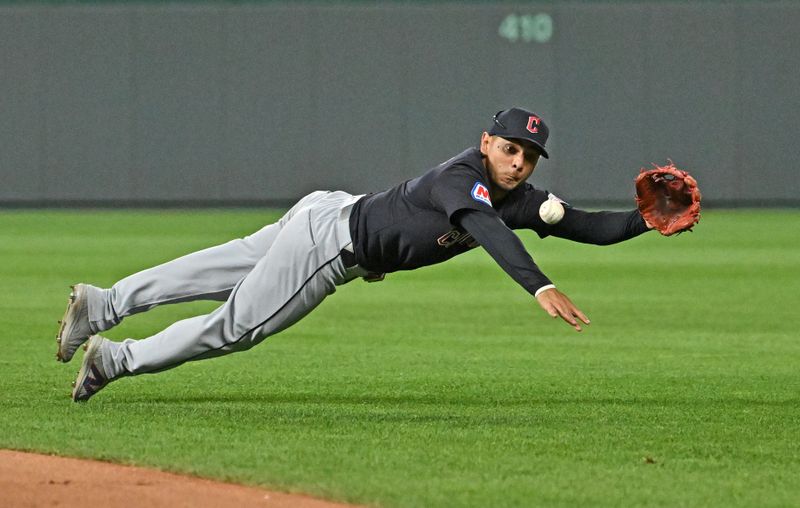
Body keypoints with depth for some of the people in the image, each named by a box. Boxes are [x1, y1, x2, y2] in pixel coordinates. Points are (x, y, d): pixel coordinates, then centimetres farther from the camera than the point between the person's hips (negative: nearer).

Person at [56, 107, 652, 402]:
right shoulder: (461, 177, -31)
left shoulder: (521, 201, -5)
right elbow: (486, 228, -50)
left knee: (217, 275, 17)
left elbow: (592, 226, -7)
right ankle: (113, 358, 17)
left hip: (333, 222, 9)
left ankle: (100, 306, 27)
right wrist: (540, 287, -62)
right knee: (235, 325, 2)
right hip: (328, 230, -9)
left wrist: (646, 220, -25)